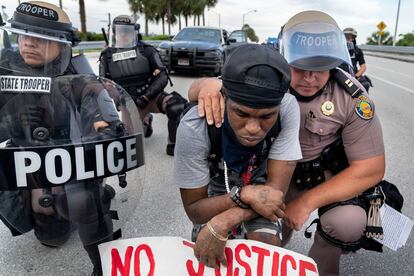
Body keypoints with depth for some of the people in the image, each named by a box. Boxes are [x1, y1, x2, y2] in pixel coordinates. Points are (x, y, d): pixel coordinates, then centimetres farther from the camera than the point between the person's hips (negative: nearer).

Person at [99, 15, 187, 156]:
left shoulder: (146, 50, -5)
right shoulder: (107, 56, 3)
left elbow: (162, 77, -9)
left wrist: (145, 97, -20)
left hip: (152, 97, -3)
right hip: (130, 104, 3)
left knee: (177, 107, -32)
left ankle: (174, 145, -13)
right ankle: (145, 121, 34)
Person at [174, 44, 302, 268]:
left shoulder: (287, 108, -30)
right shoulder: (194, 128, -34)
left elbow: (276, 188, -25)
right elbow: (194, 209, -22)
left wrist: (221, 224, -38)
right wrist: (244, 196, -39)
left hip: (258, 184, 0)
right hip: (215, 190, 1)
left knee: (267, 246, -24)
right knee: (209, 258, -16)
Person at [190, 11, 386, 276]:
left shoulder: (351, 97, -23)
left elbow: (372, 168, -19)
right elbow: (195, 93, -15)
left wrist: (307, 201, -27)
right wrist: (210, 85, -42)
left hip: (329, 174, -1)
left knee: (348, 221, -28)